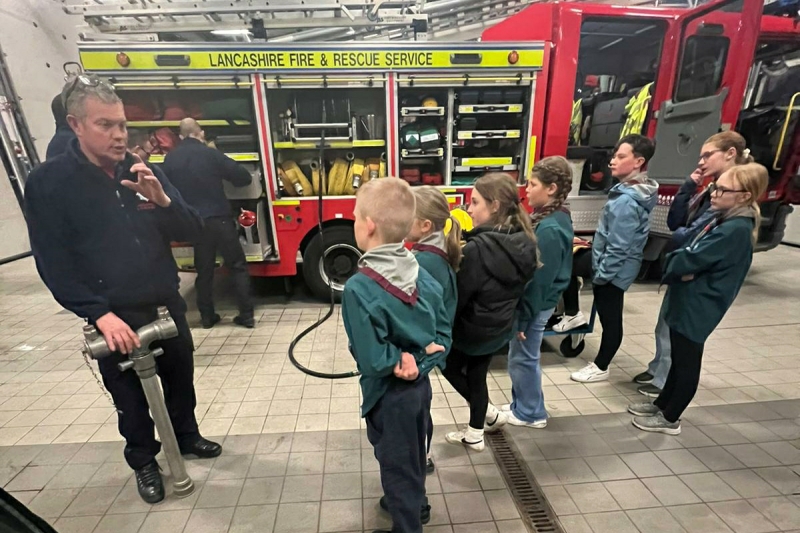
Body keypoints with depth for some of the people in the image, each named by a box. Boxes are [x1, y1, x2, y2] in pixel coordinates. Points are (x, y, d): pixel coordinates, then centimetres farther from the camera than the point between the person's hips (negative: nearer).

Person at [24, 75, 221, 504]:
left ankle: (187, 437, 44)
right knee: (130, 396, 13)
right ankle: (143, 462, 38)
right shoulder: (47, 183, -7)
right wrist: (101, 314, -19)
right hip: (116, 315, -3)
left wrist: (162, 200, -20)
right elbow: (54, 265, -9)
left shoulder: (143, 172, 2)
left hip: (168, 304, 4)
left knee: (180, 379, 19)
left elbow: (190, 232, -1)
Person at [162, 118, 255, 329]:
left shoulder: (170, 159, 5)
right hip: (219, 219, -4)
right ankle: (246, 315, 4)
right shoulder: (211, 154, -7)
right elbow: (244, 177, -4)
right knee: (238, 267, 5)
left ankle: (207, 317, 19)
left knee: (204, 270, 14)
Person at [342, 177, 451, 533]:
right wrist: (419, 361, -9)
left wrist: (399, 361, -11)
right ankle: (415, 504, 56)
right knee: (414, 453, 30)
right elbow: (443, 335, -2)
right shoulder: (423, 276, -8)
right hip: (421, 383, 7)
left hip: (389, 394, -7)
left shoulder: (358, 288, -27)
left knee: (396, 462, 18)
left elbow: (372, 359, -27)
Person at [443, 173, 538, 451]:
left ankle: (489, 412, 30)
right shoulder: (525, 241, -5)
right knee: (477, 375, 24)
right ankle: (475, 434, 41)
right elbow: (521, 285, 7)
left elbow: (457, 295, -22)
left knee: (449, 363, 23)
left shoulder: (477, 248, -30)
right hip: (502, 328, 7)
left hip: (473, 330, -7)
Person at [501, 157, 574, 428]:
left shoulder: (549, 229, -25)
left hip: (535, 305, -9)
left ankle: (530, 413, 27)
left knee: (522, 359, 8)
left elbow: (539, 279, -24)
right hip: (538, 303, 9)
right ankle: (521, 404, 37)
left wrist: (524, 317, -17)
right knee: (523, 357, 21)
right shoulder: (555, 218, 5)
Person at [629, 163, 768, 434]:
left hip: (697, 307, -9)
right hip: (687, 301, 9)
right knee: (679, 358, 20)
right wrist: (677, 265, -8)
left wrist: (671, 264, -3)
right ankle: (662, 404, 37)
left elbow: (689, 260, -25)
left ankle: (670, 419, 23)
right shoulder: (723, 219, 8)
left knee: (687, 362, 6)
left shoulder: (736, 229, -22)